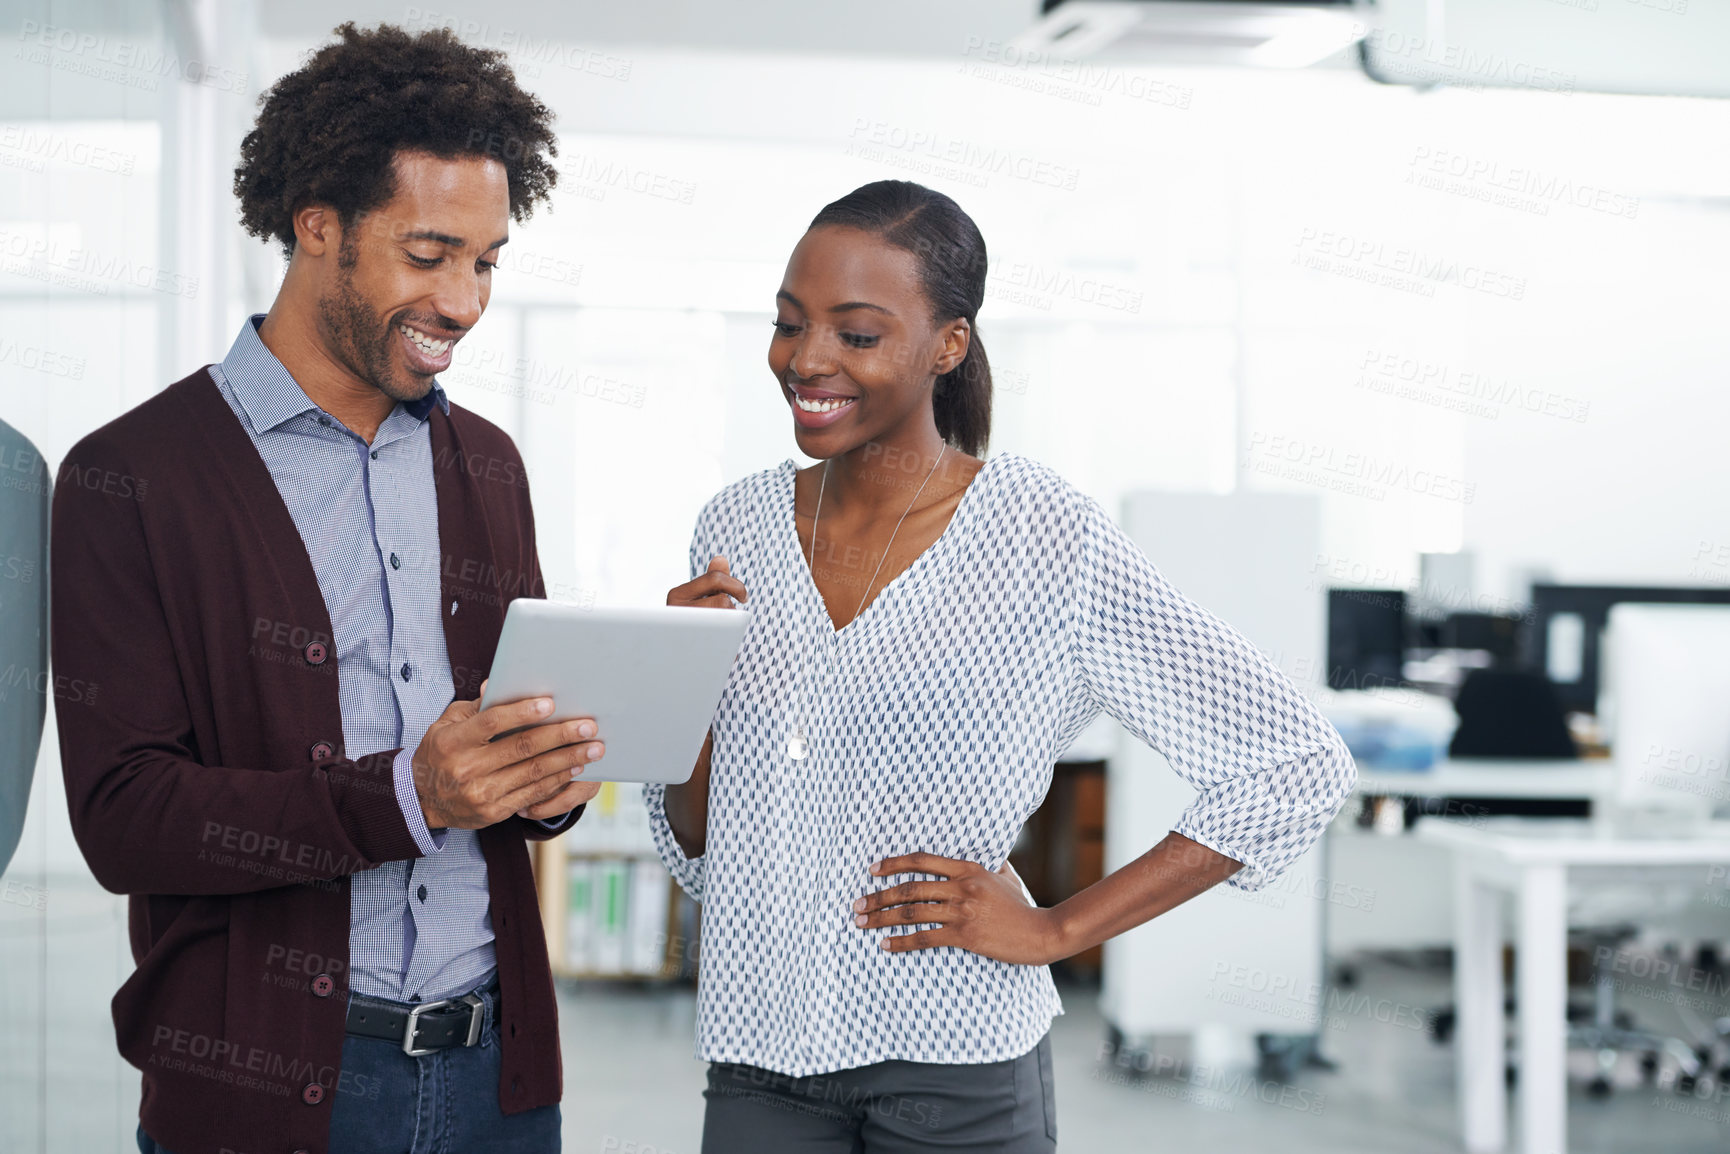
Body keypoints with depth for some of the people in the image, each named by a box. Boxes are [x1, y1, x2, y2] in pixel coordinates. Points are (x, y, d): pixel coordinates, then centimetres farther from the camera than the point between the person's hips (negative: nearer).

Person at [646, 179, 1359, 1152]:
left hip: (960, 1076, -4)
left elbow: (1300, 768, -10)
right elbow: (698, 854, 9)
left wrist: (1060, 929, -9)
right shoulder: (736, 528, 4)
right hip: (760, 1063, 4)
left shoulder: (1045, 541, -9)